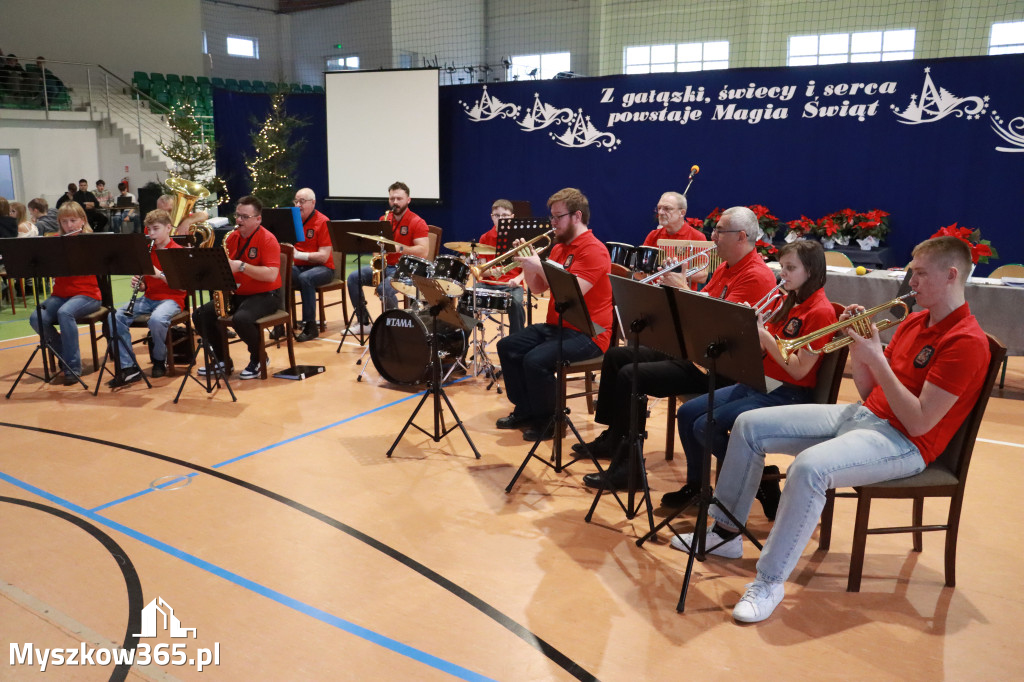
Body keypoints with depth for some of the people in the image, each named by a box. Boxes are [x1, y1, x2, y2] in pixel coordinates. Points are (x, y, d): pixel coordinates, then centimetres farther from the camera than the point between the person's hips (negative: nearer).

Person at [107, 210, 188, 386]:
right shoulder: (147, 252, 14)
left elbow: (183, 286, -13)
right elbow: (145, 285, 17)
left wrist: (160, 275, -23)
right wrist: (138, 283, -6)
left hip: (171, 298, -6)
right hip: (149, 298, 6)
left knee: (156, 319, -38)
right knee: (116, 317, -17)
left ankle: (160, 359, -8)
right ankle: (128, 367, -15)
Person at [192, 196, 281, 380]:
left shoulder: (267, 239, -12)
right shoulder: (232, 237, 8)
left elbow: (271, 275, -24)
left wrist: (241, 266, -28)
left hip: (263, 295, -7)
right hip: (236, 294, 8)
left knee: (241, 319, -34)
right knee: (200, 315, -4)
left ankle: (258, 359, -6)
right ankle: (223, 360, 10)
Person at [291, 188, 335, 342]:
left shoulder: (322, 222, -9)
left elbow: (324, 256, -16)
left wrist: (298, 254, -24)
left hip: (322, 268, -5)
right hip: (298, 267, 5)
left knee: (305, 278, -36)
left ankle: (310, 326, -27)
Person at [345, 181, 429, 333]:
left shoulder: (417, 223, -8)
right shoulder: (384, 219, 11)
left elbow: (423, 252, -17)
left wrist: (400, 248, -29)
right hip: (384, 266, 7)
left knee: (384, 289, -34)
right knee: (353, 278, -14)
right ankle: (363, 323, -6)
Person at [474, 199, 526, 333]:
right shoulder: (485, 238, 8)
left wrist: (517, 279, -18)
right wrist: (491, 272, -17)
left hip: (512, 284, -2)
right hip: (489, 283, 2)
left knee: (516, 303, -32)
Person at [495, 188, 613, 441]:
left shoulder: (593, 250, -15)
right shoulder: (559, 247, 14)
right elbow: (537, 288, 14)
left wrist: (539, 266, -23)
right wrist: (527, 263, -2)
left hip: (587, 333, -10)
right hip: (556, 326, 10)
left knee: (536, 360, -28)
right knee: (507, 347, 2)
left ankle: (548, 421, -5)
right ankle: (525, 411, 13)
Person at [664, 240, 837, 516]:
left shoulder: (820, 311, -14)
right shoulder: (790, 302, 13)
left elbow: (798, 370, -20)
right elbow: (763, 351, 10)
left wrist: (762, 333, -19)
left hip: (787, 395, -9)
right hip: (757, 383, 9)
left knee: (706, 427, -20)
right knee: (687, 412, -2)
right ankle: (695, 484, 13)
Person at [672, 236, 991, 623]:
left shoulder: (966, 341, -14)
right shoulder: (914, 321, 13)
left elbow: (919, 423, -21)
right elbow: (869, 393, 13)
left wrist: (876, 358, -19)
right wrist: (857, 347, -2)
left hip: (904, 443, -9)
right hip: (862, 416, 9)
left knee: (809, 467, -38)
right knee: (749, 425, -1)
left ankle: (770, 581, -23)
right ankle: (726, 533, 10)